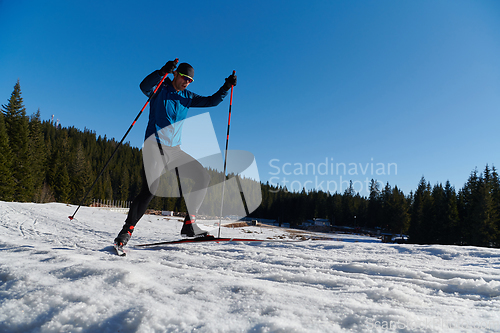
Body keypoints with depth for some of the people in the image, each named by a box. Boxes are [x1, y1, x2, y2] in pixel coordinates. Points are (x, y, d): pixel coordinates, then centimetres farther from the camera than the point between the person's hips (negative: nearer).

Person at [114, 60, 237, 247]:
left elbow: (211, 101, 13)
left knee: (202, 177, 0)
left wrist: (226, 87, -1)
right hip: (155, 146, -6)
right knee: (150, 189, -21)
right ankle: (127, 231, -6)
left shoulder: (187, 97, 15)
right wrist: (163, 71, -35)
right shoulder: (159, 89, 0)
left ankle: (189, 225, 4)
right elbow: (144, 86, -22)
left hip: (174, 149, 6)